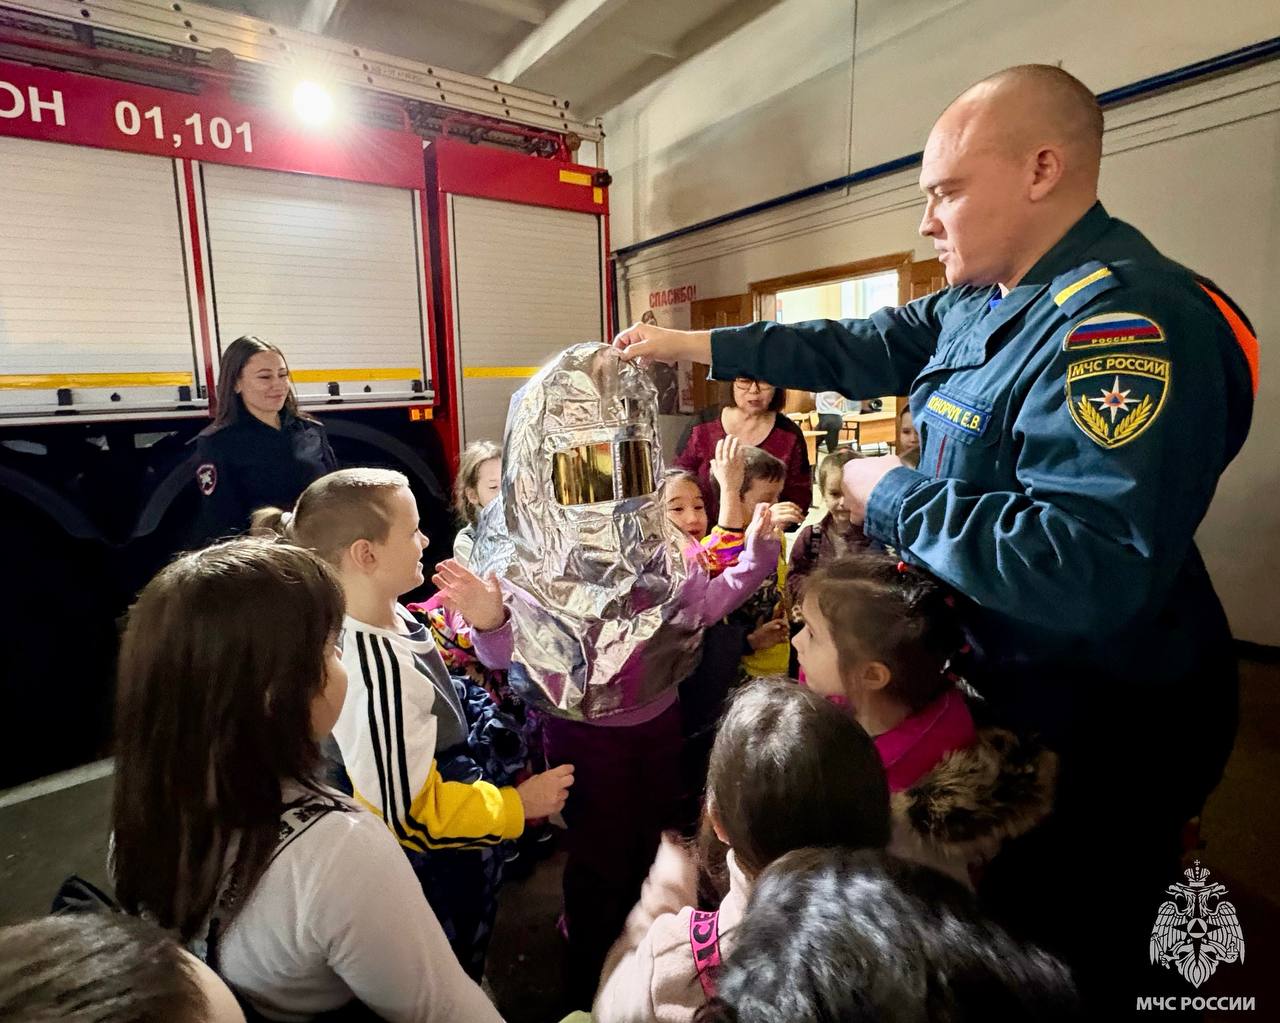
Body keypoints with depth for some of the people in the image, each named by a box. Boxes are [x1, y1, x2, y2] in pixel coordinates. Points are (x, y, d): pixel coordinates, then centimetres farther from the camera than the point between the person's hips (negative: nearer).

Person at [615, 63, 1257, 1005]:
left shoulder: (1130, 323, -29)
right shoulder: (979, 305, 3)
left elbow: (1091, 568, -38)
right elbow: (857, 350, 9)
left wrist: (895, 498, -25)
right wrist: (697, 345, 8)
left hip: (1096, 729, -8)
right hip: (998, 675, 9)